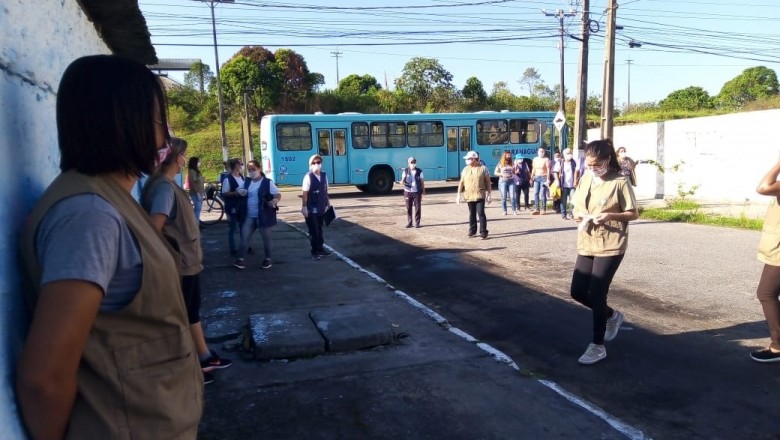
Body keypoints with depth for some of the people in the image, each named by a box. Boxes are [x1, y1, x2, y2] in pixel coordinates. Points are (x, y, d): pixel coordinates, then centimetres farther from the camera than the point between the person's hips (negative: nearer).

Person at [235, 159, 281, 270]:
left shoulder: (267, 182, -8)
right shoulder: (247, 182, 8)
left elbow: (278, 194, -10)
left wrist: (275, 200, -32)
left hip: (264, 216, -4)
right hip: (249, 216, 5)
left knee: (266, 238, 8)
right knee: (244, 237, 1)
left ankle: (267, 259, 21)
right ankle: (240, 259, 4)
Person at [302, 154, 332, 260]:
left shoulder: (324, 175, 4)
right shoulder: (308, 176, -13)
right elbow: (304, 193, -14)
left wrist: (328, 203, 12)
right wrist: (304, 207, -16)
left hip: (321, 208, 5)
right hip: (311, 209, -5)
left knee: (319, 229, 17)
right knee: (313, 231, 4)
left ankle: (320, 249, 28)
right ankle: (314, 251, 15)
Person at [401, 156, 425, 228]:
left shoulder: (419, 171, 2)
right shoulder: (405, 171, 2)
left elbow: (422, 181, 8)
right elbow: (402, 181, 3)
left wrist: (423, 191, 8)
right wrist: (403, 181, -20)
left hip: (417, 192, 0)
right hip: (408, 191, 1)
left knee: (417, 208, 1)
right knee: (408, 208, 4)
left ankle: (417, 223, 9)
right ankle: (409, 223, 12)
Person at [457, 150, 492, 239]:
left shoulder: (483, 168, -2)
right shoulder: (465, 169, 8)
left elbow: (488, 182, 0)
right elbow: (461, 182, 9)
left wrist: (488, 194, -4)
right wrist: (459, 194, 3)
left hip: (480, 195, -4)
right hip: (469, 195, 4)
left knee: (481, 213, -9)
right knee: (472, 214, 11)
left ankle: (483, 232, -3)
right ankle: (472, 231, 23)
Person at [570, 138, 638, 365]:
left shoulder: (620, 182, -10)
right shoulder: (585, 180, 8)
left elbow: (633, 213, -7)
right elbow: (577, 207, 15)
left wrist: (609, 215, -23)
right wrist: (577, 214, -8)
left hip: (610, 245, -6)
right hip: (586, 244, 7)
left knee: (596, 294, -7)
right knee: (578, 292, 8)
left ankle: (598, 346, 9)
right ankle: (612, 315, 36)